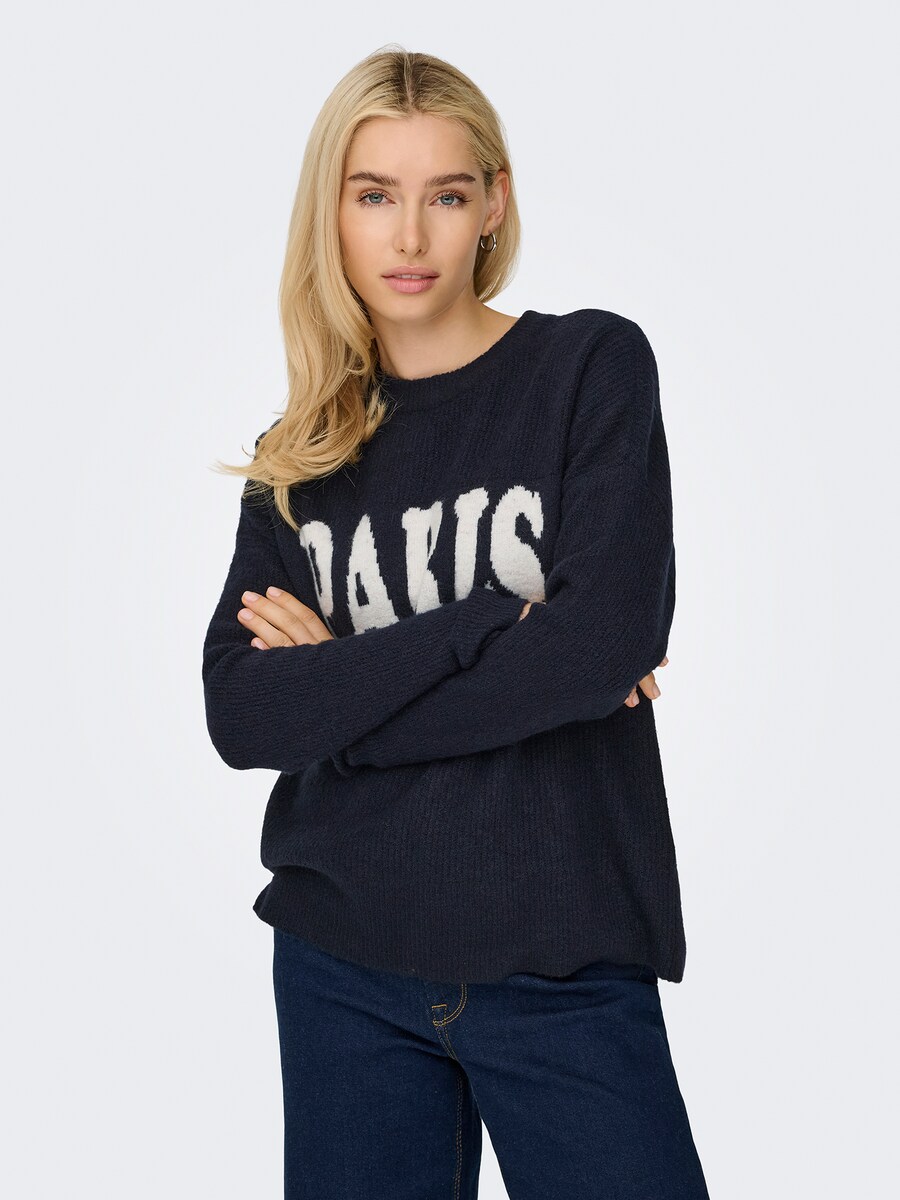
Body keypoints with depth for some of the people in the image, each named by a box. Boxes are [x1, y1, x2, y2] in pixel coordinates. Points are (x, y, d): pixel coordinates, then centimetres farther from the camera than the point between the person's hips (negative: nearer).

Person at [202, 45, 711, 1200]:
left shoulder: (591, 365, -3)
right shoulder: (304, 448, 6)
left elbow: (608, 639, -17)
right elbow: (238, 712, -7)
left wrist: (340, 685, -10)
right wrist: (488, 630, -16)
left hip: (564, 971, -2)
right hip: (342, 966, 3)